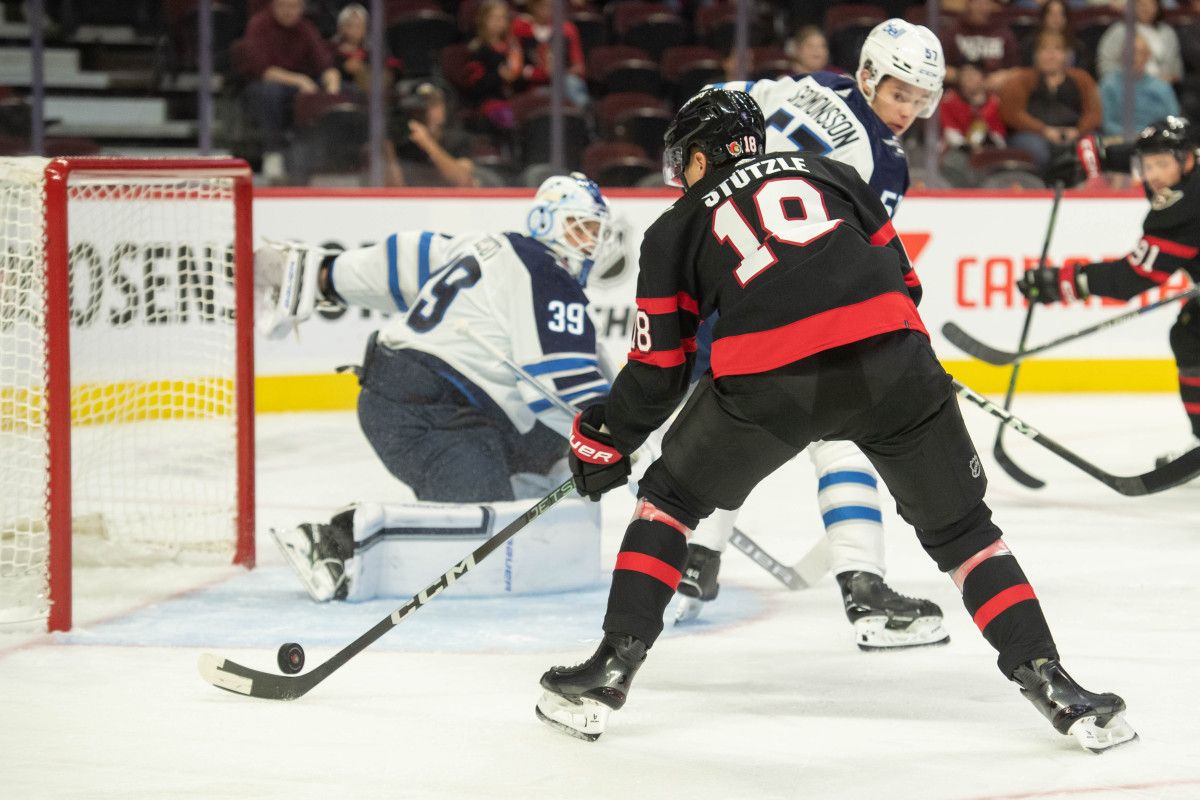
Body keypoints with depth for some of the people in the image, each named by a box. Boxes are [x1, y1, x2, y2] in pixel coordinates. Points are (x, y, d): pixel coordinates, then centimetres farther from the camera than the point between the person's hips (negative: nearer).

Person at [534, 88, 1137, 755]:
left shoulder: (676, 229, 23)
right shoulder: (827, 174, 28)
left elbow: (658, 370, 21)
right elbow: (899, 277, 26)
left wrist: (605, 440, 36)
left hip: (765, 378, -1)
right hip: (891, 360, 2)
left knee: (670, 497, 23)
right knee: (959, 528, 17)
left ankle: (613, 667, 16)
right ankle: (1048, 682, 6)